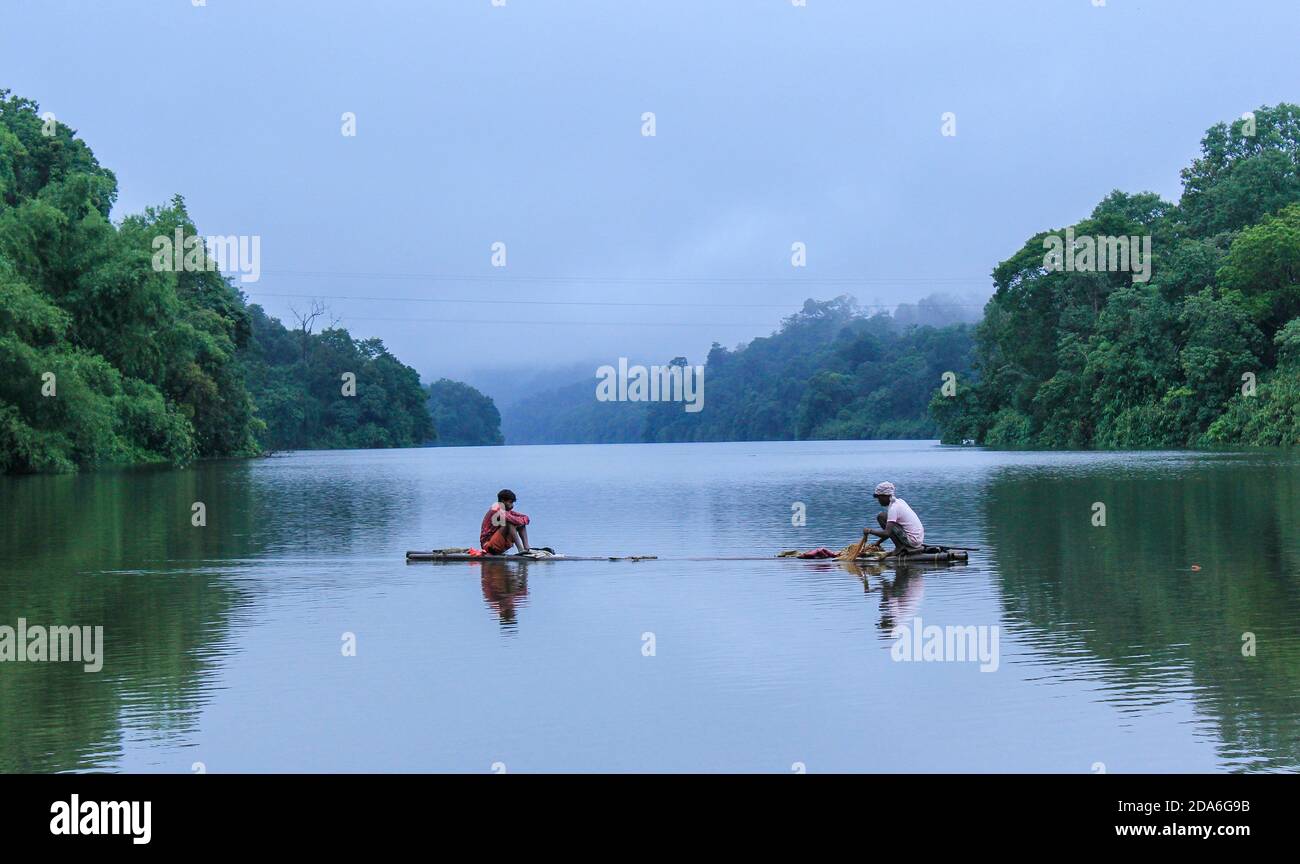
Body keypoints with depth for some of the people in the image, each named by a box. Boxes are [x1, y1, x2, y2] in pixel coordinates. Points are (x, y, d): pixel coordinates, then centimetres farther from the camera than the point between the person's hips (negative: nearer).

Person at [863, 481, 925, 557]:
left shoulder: (893, 508, -16)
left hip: (912, 541, -9)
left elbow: (887, 533, -24)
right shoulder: (899, 501, 12)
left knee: (881, 517, -9)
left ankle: (900, 547, -7)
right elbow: (891, 531, 19)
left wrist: (870, 531, -10)